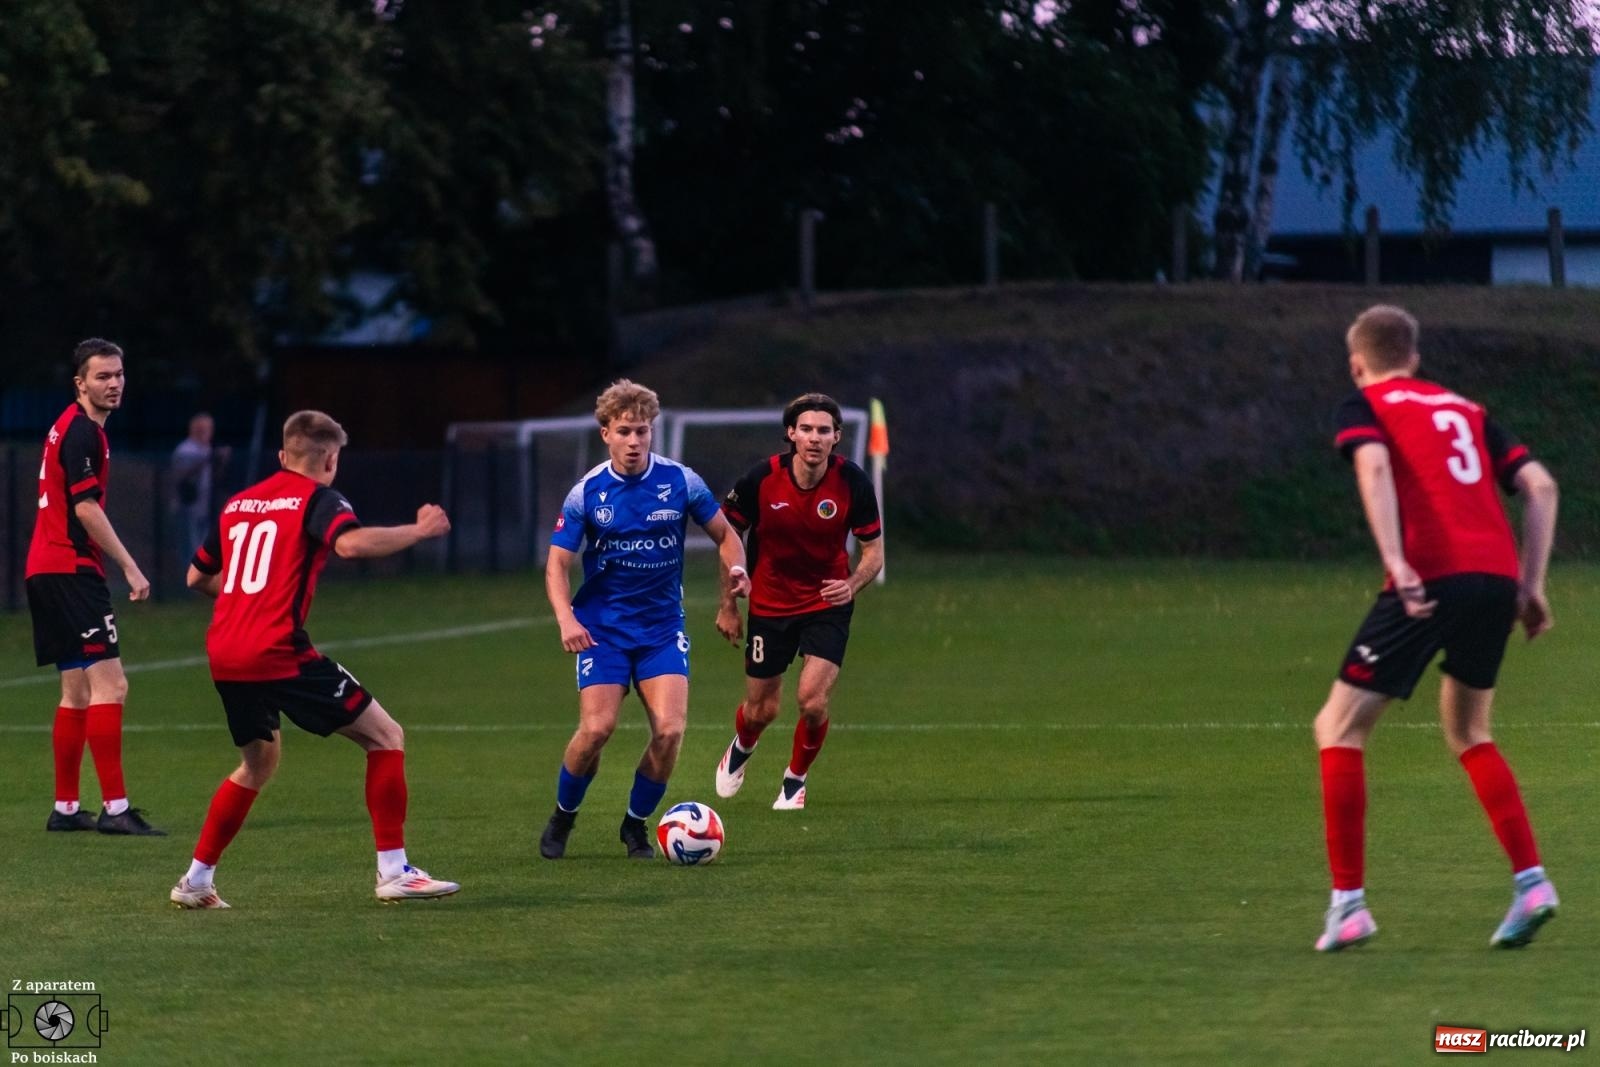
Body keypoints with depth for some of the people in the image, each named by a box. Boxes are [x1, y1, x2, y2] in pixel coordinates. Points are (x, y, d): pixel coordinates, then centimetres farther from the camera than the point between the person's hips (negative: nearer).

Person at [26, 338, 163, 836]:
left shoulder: (73, 428, 17)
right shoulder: (81, 431, -14)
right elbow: (86, 508, -19)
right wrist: (130, 568, -17)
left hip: (48, 571, 11)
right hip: (69, 571, -11)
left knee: (78, 692, 13)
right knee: (109, 685, -14)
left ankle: (65, 808, 15)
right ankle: (114, 808, -18)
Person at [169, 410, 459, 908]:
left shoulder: (239, 503, 20)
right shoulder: (318, 498, 0)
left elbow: (198, 576, 27)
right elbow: (351, 543, -22)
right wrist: (418, 530, -10)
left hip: (224, 656, 7)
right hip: (278, 653, -7)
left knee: (259, 762, 29)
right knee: (386, 737, 2)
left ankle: (196, 880, 26)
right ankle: (393, 872, -4)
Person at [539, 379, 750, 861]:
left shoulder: (680, 481, -4)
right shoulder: (587, 493, -6)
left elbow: (724, 535, 10)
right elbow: (557, 563, -3)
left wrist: (735, 573, -9)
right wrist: (566, 619, -20)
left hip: (662, 627, 1)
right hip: (603, 627, -1)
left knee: (669, 729, -15)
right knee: (597, 727, -17)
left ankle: (636, 823, 9)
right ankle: (562, 817, 9)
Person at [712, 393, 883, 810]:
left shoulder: (852, 482, -16)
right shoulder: (762, 478, -16)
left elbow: (873, 552, -8)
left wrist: (852, 585, -28)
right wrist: (729, 602, -3)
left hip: (827, 604, -1)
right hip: (769, 603, 1)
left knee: (813, 701, -16)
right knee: (762, 709, 7)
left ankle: (796, 780, 13)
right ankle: (741, 748, 45)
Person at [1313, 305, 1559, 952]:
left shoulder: (1366, 406, 12)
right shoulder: (1466, 411, 27)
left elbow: (1374, 468, -10)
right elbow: (1539, 486, 17)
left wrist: (1396, 563, -20)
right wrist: (1531, 584, 15)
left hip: (1429, 578, -6)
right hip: (1497, 576, 6)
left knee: (1339, 729, 6)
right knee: (1468, 734, 25)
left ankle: (1348, 903, 0)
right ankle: (1531, 881, 11)